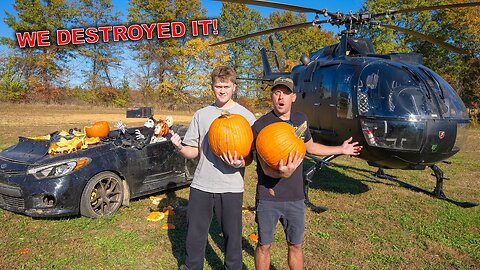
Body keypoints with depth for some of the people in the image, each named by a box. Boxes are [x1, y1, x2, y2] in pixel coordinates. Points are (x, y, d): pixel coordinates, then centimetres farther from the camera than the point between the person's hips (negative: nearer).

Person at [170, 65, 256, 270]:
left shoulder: (246, 116, 0)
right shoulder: (201, 115, 9)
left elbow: (250, 155, 0)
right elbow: (193, 151, 9)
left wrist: (240, 163, -22)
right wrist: (180, 147, -12)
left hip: (231, 188, -2)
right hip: (201, 185, 3)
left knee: (232, 237, 9)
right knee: (194, 236, 12)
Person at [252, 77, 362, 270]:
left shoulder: (300, 120, 3)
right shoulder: (261, 125, -13)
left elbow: (310, 146, 22)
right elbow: (266, 167, -18)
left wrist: (341, 149, 24)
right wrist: (282, 173, -40)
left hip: (295, 198, 4)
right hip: (268, 198, -4)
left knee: (295, 246, 16)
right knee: (264, 246, 12)